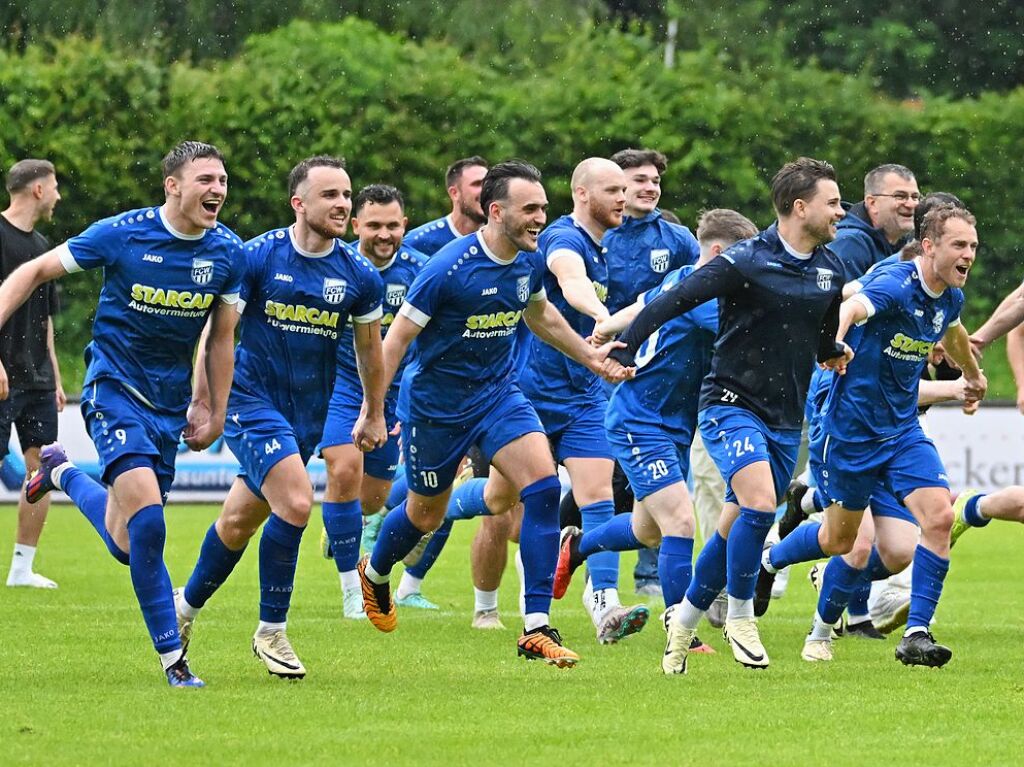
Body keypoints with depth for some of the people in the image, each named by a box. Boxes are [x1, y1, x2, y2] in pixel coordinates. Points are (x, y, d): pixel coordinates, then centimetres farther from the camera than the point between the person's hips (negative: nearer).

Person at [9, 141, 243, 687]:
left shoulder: (227, 253, -3)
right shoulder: (120, 235, -14)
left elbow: (221, 336, 11)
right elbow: (34, 273, -2)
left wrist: (215, 412, 11)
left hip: (169, 404, 5)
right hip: (115, 389, -5)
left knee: (126, 546, 11)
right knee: (148, 518, -23)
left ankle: (62, 473, 42)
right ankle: (171, 654, -13)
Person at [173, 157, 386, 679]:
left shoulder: (359, 277, -1)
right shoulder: (256, 258, -12)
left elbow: (370, 348, 15)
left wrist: (374, 415, 22)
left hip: (307, 414, 4)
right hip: (251, 397, -4)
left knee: (240, 521, 11)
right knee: (296, 502, -22)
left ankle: (188, 604, 37)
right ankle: (271, 631, -6)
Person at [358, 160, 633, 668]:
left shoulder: (530, 262, -5)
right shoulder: (449, 267, -25)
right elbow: (396, 338, -19)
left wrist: (589, 355, 25)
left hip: (497, 392, 5)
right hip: (434, 402, -5)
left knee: (543, 485, -16)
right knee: (426, 514, 12)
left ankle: (536, 629, -14)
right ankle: (373, 574, 48)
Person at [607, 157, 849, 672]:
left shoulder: (829, 270, 7)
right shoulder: (746, 262, -15)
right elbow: (674, 300, -17)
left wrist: (832, 352, 12)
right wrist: (625, 349, -24)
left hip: (786, 418, 7)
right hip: (731, 404, -7)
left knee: (737, 530, 9)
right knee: (760, 503, -25)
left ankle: (685, 619, 26)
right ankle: (739, 616, -8)